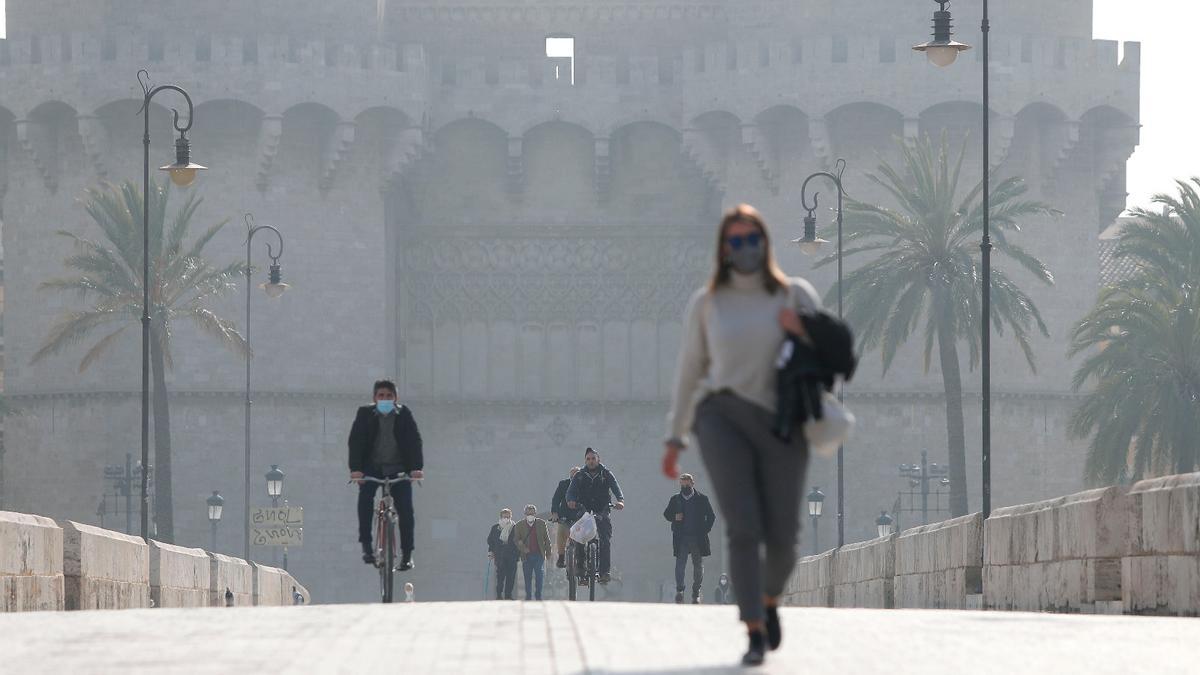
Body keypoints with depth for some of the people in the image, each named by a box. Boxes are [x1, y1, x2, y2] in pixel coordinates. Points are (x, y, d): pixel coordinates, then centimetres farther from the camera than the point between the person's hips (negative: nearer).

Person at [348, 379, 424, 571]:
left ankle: (407, 554, -2)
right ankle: (367, 546, -23)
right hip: (372, 467, -1)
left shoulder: (404, 415, 0)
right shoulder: (365, 414, -2)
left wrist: (417, 467, -23)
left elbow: (414, 441, -7)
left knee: (405, 508, -12)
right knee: (365, 497, -27)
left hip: (398, 468, 1)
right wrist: (355, 468, -24)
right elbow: (355, 441, -10)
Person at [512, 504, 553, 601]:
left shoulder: (542, 524, 6)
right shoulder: (519, 526, 4)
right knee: (528, 578, 5)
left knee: (540, 575, -9)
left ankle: (538, 595, 3)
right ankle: (528, 597, 14)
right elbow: (516, 539, 2)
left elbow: (547, 539, 9)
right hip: (526, 555, 0)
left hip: (539, 554, 0)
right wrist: (523, 548, -14)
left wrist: (549, 552, 6)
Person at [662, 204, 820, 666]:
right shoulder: (706, 303, 9)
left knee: (782, 537, 1)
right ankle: (756, 636, -13)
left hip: (782, 424, 1)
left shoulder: (796, 295, 8)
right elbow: (689, 371, 14)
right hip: (723, 418, -1)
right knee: (743, 529, -15)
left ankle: (770, 600, 34)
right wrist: (673, 438, 11)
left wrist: (803, 335, -10)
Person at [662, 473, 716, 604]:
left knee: (698, 566, 5)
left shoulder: (702, 499, 3)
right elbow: (666, 513, 15)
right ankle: (679, 591, -3)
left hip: (697, 538, 0)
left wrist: (705, 530, -2)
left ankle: (696, 594, 14)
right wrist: (674, 517, -7)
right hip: (681, 538, 0)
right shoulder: (675, 499, 6)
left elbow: (711, 517, 9)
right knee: (680, 564, -9)